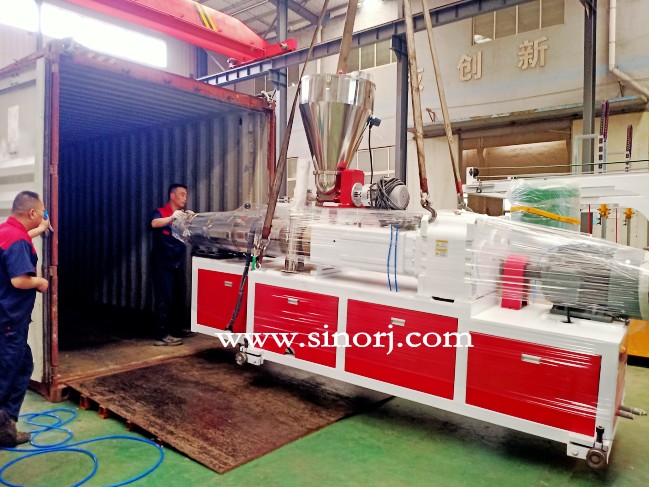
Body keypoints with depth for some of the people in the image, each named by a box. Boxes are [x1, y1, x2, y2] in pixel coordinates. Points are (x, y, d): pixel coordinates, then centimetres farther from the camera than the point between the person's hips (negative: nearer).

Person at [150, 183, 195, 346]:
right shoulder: (161, 212, -7)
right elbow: (154, 223, -29)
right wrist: (172, 218, -46)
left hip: (178, 264, 7)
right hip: (162, 264, -6)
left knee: (179, 298, 14)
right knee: (164, 300, -8)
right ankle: (162, 336, -4)